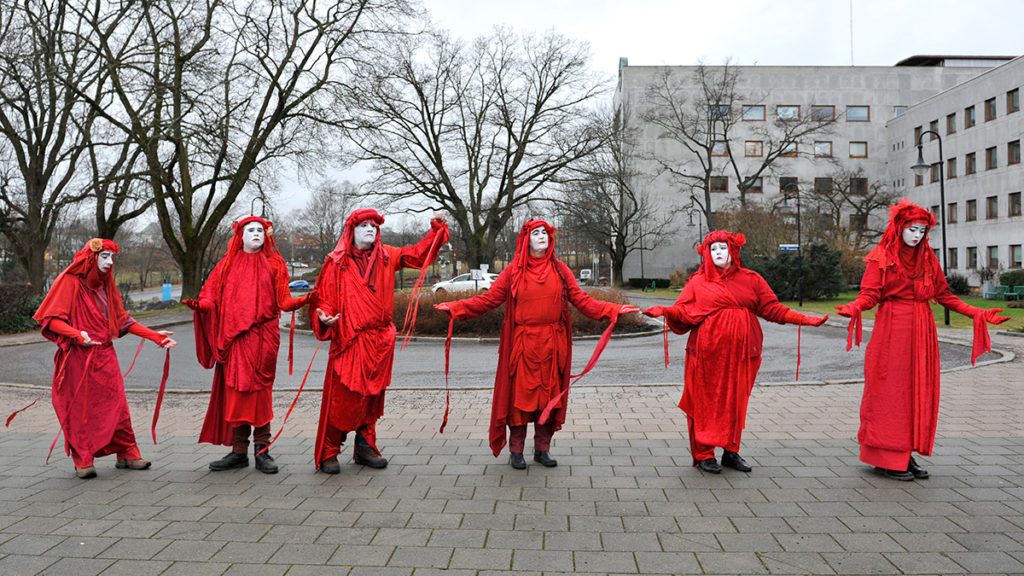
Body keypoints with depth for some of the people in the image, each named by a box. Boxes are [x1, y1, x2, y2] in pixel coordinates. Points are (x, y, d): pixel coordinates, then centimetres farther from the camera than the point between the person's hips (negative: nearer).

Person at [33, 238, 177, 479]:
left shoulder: (106, 283, 14)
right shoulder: (70, 281, -4)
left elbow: (122, 320, 16)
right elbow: (52, 319, -9)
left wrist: (155, 336, 10)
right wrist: (77, 334, -26)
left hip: (105, 355, 5)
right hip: (78, 357, -5)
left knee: (117, 405, 3)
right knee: (79, 408, 0)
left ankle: (127, 454, 11)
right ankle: (82, 460, 10)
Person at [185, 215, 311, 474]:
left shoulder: (274, 264, 11)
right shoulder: (228, 264, 15)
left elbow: (283, 300, 3)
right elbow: (213, 296, 9)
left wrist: (302, 300, -16)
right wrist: (200, 304, -12)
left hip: (262, 335, -2)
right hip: (233, 336, 2)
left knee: (260, 390, -4)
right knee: (235, 391, 1)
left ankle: (261, 450, 2)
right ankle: (239, 451, 8)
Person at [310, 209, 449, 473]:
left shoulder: (386, 256, 12)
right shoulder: (337, 263, 1)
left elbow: (418, 254, 19)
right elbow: (324, 297, 0)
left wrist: (437, 229, 11)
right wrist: (324, 316, -20)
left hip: (380, 340, 4)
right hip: (348, 340, -4)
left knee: (372, 395, 10)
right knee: (341, 397, -6)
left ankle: (366, 448, 23)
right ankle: (328, 453, 7)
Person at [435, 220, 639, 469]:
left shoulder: (559, 269, 7)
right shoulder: (513, 271, 3)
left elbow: (581, 300, 4)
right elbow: (489, 299, 0)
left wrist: (614, 310, -6)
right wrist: (455, 308, -10)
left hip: (551, 345, 2)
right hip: (522, 343, -2)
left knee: (549, 393, 7)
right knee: (520, 394, 1)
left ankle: (542, 449, 21)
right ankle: (516, 451, 14)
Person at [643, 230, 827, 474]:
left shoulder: (751, 280, 12)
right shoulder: (697, 282, 7)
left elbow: (772, 309, 10)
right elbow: (684, 312, -3)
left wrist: (805, 320, 2)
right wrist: (664, 311, -21)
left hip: (740, 353, 2)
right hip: (707, 353, -2)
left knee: (736, 401, 8)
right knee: (706, 401, 1)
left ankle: (731, 451, 21)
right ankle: (703, 454, 11)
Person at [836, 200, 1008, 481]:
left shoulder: (928, 259, 14)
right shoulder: (882, 259, -1)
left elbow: (944, 295, 16)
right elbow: (870, 294, -9)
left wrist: (977, 313, 7)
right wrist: (853, 308, -30)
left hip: (922, 331, 6)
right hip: (892, 328, -5)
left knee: (919, 391, 5)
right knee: (891, 391, -4)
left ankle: (906, 455, 13)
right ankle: (887, 458, 2)